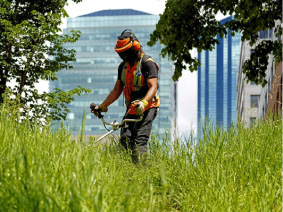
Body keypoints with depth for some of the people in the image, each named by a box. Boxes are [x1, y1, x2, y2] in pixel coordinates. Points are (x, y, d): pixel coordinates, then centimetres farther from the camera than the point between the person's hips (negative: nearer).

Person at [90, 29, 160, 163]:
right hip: (131, 109, 7)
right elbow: (116, 91, 19)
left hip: (147, 108, -7)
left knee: (140, 141, -18)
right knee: (125, 140, -7)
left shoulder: (147, 63, -10)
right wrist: (102, 106, 12)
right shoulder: (123, 66, 13)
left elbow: (153, 87, -21)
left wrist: (143, 103, -38)